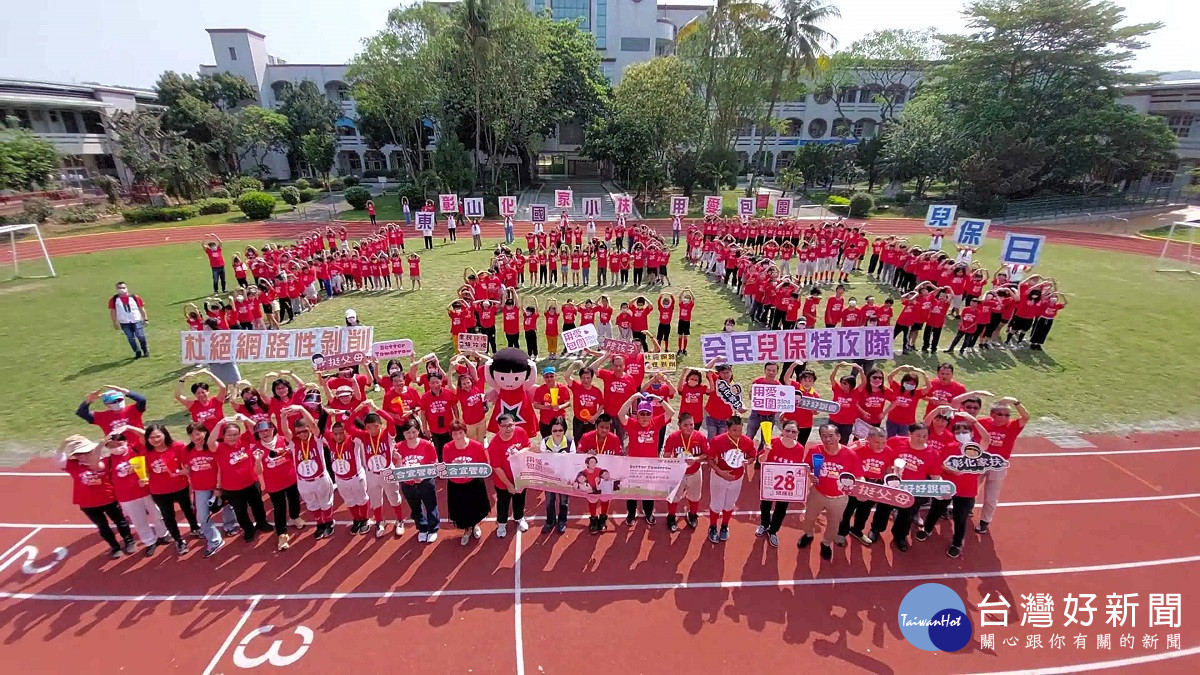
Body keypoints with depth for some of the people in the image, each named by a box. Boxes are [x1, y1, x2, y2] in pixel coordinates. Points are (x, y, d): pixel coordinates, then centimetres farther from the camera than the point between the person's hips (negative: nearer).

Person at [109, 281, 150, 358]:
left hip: (136, 321, -1)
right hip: (124, 323, 1)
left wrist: (145, 319, 4)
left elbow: (142, 309, 7)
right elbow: (112, 312, 6)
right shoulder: (113, 300, 2)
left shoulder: (135, 297, 2)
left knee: (140, 336, -10)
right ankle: (137, 352, 14)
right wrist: (115, 323, 2)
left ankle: (145, 351, 9)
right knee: (131, 339, 2)